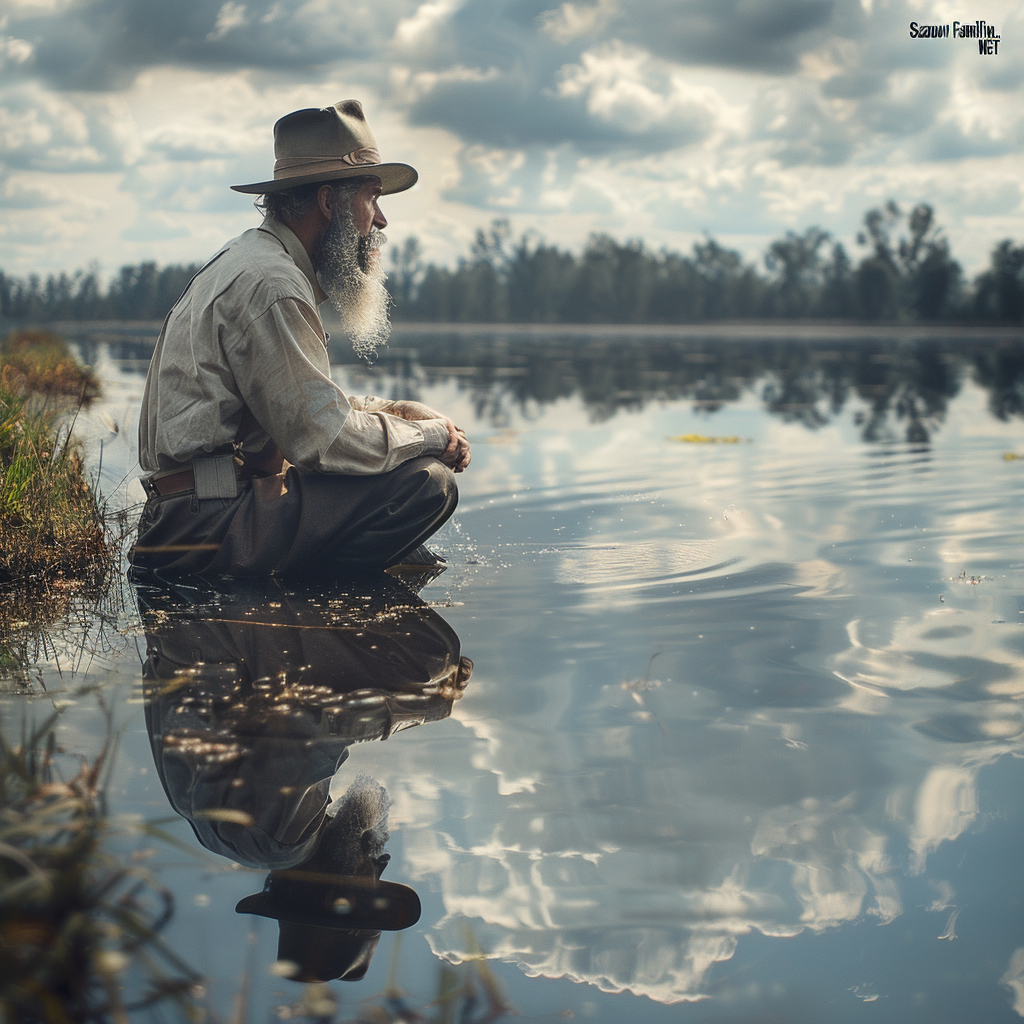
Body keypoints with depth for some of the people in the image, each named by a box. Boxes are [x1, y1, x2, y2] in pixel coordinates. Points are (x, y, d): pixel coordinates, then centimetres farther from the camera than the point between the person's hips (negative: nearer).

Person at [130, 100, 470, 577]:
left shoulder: (259, 261, 19)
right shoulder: (269, 286, -16)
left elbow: (311, 405, 25)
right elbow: (325, 438, -20)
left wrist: (401, 411, 11)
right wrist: (432, 434, -5)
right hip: (210, 526, -11)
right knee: (426, 482, -19)